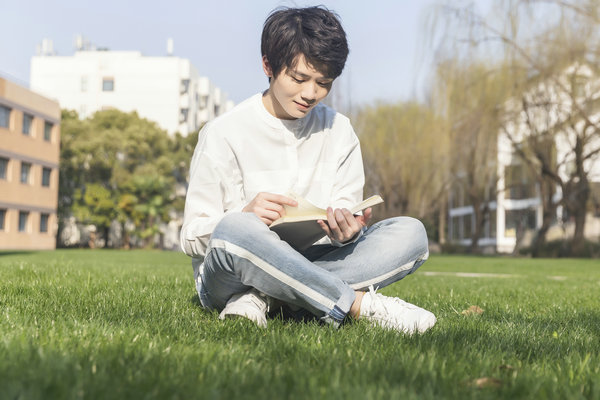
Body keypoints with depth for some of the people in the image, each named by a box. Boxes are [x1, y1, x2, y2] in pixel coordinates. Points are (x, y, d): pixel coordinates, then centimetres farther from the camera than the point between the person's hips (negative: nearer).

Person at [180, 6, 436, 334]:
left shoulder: (338, 131, 7)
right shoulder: (224, 134, -6)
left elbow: (345, 223, 5)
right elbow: (192, 238, -7)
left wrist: (346, 231, -21)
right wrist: (245, 215, -28)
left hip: (309, 268, 5)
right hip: (227, 278, -4)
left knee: (411, 232, -15)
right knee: (236, 229, -38)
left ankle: (260, 298, -25)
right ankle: (361, 305, -27)